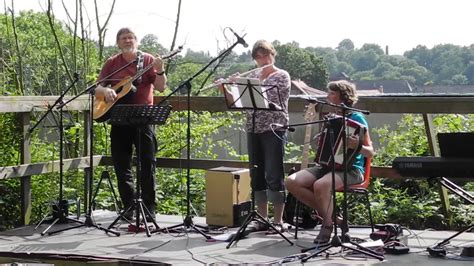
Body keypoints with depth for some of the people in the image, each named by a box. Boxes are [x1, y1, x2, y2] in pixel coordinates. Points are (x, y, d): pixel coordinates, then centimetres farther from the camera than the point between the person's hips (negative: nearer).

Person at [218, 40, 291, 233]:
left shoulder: (282, 76, -1)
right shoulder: (252, 76, 15)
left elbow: (268, 97, -17)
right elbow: (235, 101, 13)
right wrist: (225, 90, -4)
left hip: (274, 130, -6)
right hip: (253, 130, 6)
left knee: (274, 175, -6)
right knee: (257, 175, 7)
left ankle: (278, 221, -2)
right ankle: (262, 219, 15)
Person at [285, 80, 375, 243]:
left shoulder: (356, 118, -5)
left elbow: (370, 153, -9)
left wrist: (357, 146, -31)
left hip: (350, 169, -7)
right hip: (327, 165, 7)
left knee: (320, 185, -38)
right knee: (291, 182, -17)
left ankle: (327, 226, -16)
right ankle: (327, 212, -4)